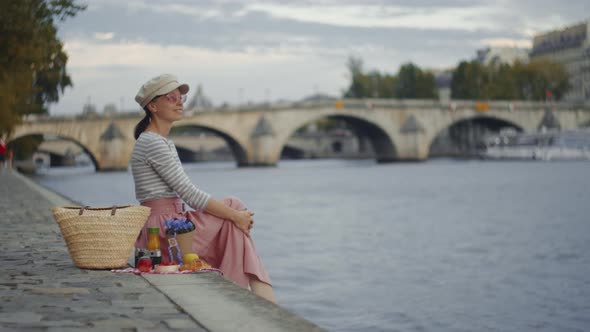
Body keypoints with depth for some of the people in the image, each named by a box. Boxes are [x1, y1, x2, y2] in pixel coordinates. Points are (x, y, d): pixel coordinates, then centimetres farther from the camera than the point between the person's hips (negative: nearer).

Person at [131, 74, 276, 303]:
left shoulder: (164, 143, 19)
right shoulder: (152, 143, -13)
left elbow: (183, 196, 17)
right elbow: (189, 193, -18)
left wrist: (234, 214, 7)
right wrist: (235, 215, -16)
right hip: (162, 230, -9)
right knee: (235, 206, -8)